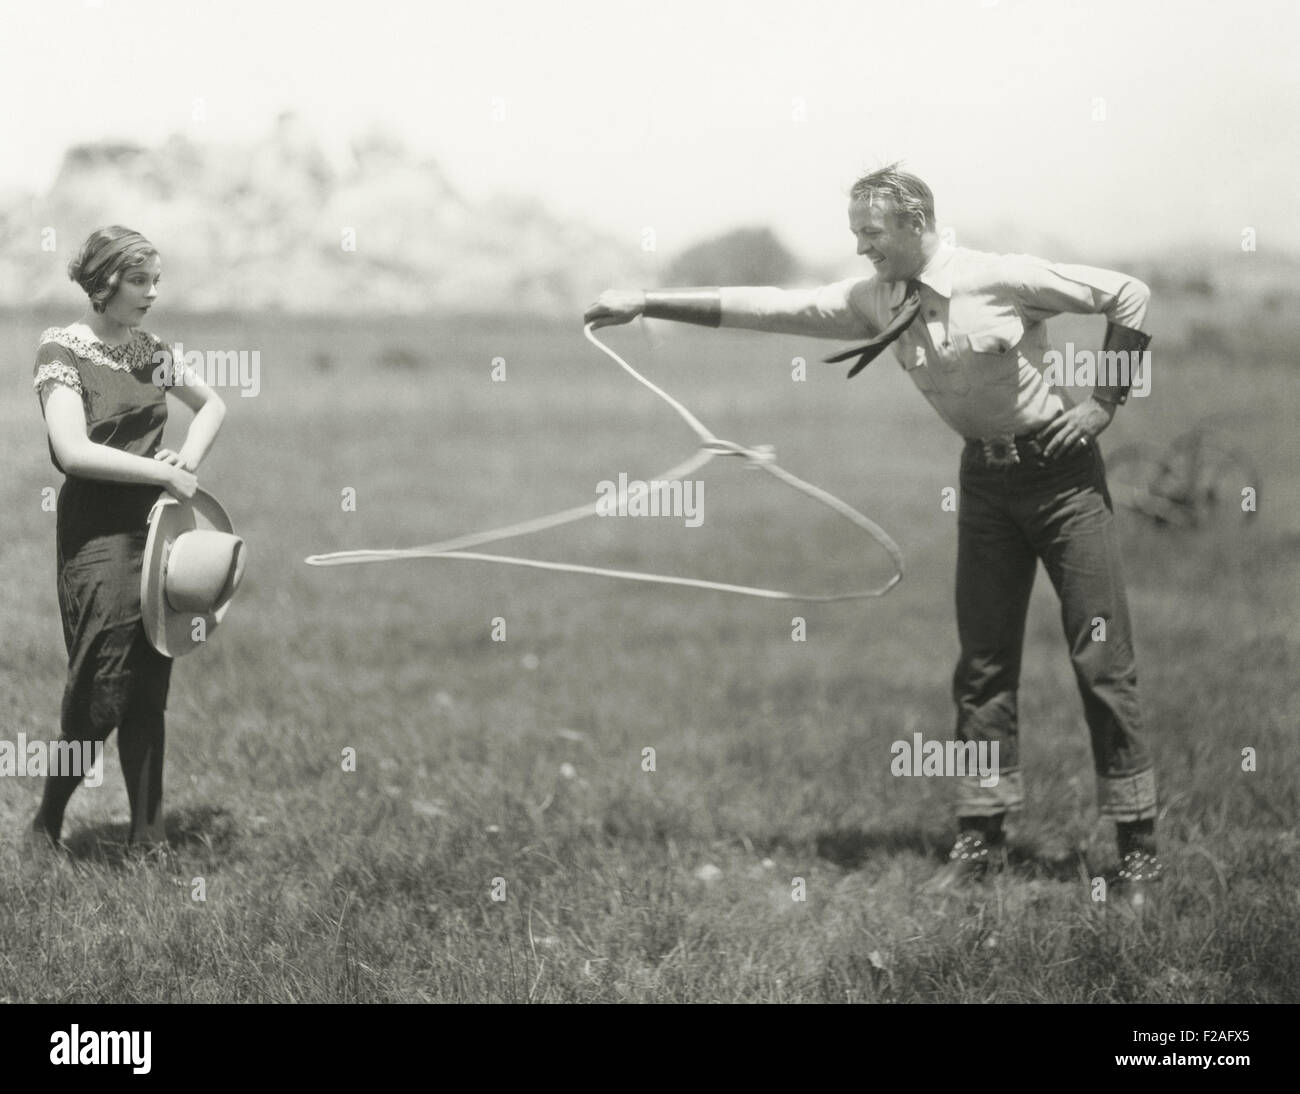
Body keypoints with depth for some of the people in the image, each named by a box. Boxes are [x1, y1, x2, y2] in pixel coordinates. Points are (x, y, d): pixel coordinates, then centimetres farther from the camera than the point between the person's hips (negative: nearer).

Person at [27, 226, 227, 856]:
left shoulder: (148, 350, 9)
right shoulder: (63, 353, -9)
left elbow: (212, 405, 24)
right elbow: (74, 452, -21)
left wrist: (189, 460, 6)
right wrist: (163, 473, -18)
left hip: (154, 529, 6)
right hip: (98, 537, -6)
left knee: (149, 695, 7)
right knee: (101, 695, -7)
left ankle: (148, 839, 12)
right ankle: (47, 823, 13)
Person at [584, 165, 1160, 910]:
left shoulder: (1003, 279, -17)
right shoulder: (873, 302, -1)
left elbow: (1128, 295, -10)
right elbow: (765, 308, -3)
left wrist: (1107, 403, -12)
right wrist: (646, 304, -7)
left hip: (1062, 467, -6)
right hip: (986, 478, 6)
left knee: (1102, 657, -5)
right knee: (983, 663, 6)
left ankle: (1139, 848, -1)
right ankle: (982, 837, 13)